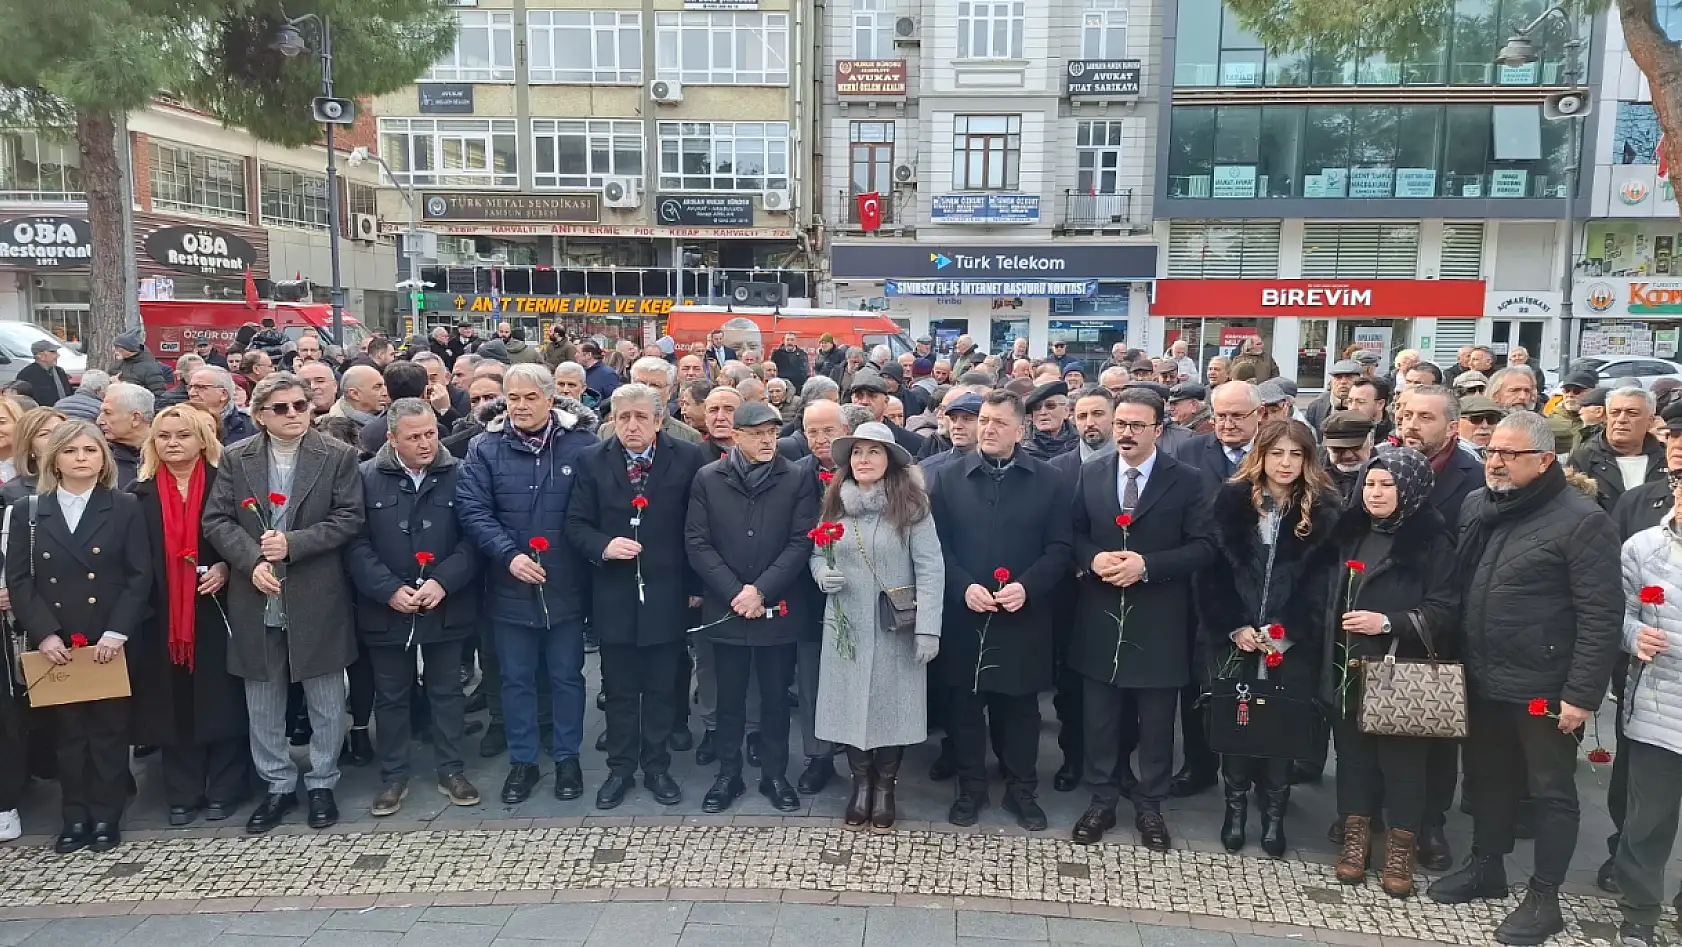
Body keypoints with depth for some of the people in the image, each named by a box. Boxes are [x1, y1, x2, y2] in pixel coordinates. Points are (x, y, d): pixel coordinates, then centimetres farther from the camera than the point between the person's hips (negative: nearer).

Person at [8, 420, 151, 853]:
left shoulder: (125, 507, 2)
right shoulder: (30, 511, 7)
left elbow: (140, 576, -4)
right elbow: (18, 580, 2)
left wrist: (117, 632, -14)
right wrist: (44, 634, -10)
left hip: (111, 642, -1)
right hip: (56, 645, 2)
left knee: (111, 729, 4)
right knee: (68, 731, 7)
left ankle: (106, 816, 15)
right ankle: (75, 817, 18)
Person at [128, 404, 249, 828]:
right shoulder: (140, 494, 7)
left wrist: (225, 567, -16)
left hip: (216, 611, -2)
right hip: (163, 616, 3)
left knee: (221, 700, 4)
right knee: (174, 705, 8)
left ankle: (224, 790, 15)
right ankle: (183, 794, 18)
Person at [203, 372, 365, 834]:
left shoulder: (338, 457, -2)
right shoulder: (235, 458, 4)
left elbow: (348, 519, -7)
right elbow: (216, 520, 0)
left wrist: (292, 544, -18)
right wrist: (252, 560, -15)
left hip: (316, 599, -2)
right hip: (256, 598, 2)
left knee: (325, 701, 9)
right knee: (262, 703, 13)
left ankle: (322, 782, 26)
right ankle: (278, 784, 29)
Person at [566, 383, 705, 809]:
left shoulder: (688, 458, -5)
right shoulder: (593, 461, 0)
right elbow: (576, 524, 2)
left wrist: (696, 586, -3)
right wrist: (603, 546, -18)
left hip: (666, 595, -1)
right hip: (614, 596, 1)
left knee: (662, 690, 12)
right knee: (619, 690, 13)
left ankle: (657, 767, 27)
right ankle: (620, 769, 28)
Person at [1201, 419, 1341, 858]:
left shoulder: (1323, 509, 2)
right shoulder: (1232, 499, 2)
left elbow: (1319, 580, -2)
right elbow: (1215, 570, -1)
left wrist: (1285, 632, -12)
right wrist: (1235, 627, -11)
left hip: (1292, 642, 0)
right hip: (1234, 636, 0)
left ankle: (1274, 812, 18)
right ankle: (1236, 805, 19)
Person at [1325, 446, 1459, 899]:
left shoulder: (1432, 540, -6)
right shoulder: (1351, 534, 10)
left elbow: (1444, 611, -9)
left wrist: (1387, 622, -20)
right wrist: (1331, 659, 12)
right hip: (1350, 670, 5)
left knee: (1402, 759, 2)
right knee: (1353, 752, 10)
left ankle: (1400, 850, 16)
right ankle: (1356, 839, 23)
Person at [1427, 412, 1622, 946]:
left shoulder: (1581, 521, -14)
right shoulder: (1477, 508, 6)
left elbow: (1601, 617, -16)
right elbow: (1456, 584, 12)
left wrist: (1583, 693, -18)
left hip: (1544, 688, -6)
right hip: (1482, 680, 6)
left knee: (1551, 792, 9)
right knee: (1487, 777, 19)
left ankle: (1544, 898, 21)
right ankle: (1486, 868, 37)